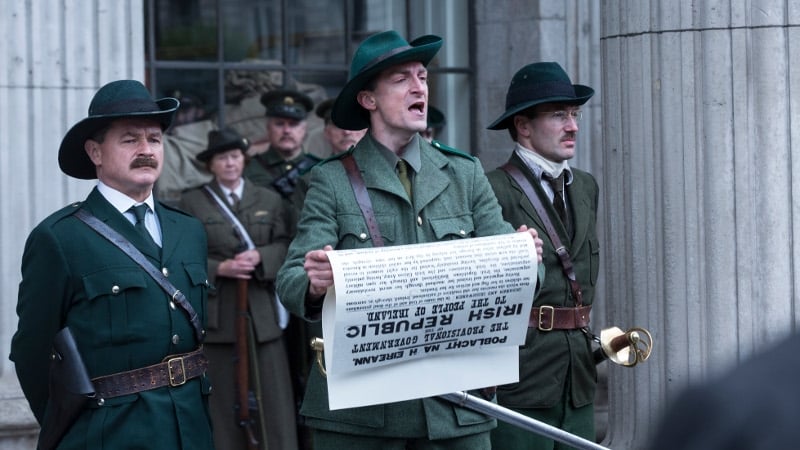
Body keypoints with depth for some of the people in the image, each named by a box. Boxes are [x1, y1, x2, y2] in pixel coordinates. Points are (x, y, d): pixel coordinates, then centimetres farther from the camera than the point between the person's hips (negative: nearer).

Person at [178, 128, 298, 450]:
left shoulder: (270, 201, 14)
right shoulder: (192, 203, 7)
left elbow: (284, 247, 6)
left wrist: (260, 257, -13)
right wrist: (219, 268, -12)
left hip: (262, 312, 1)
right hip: (217, 312, -1)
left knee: (272, 395, -4)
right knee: (223, 397, -1)